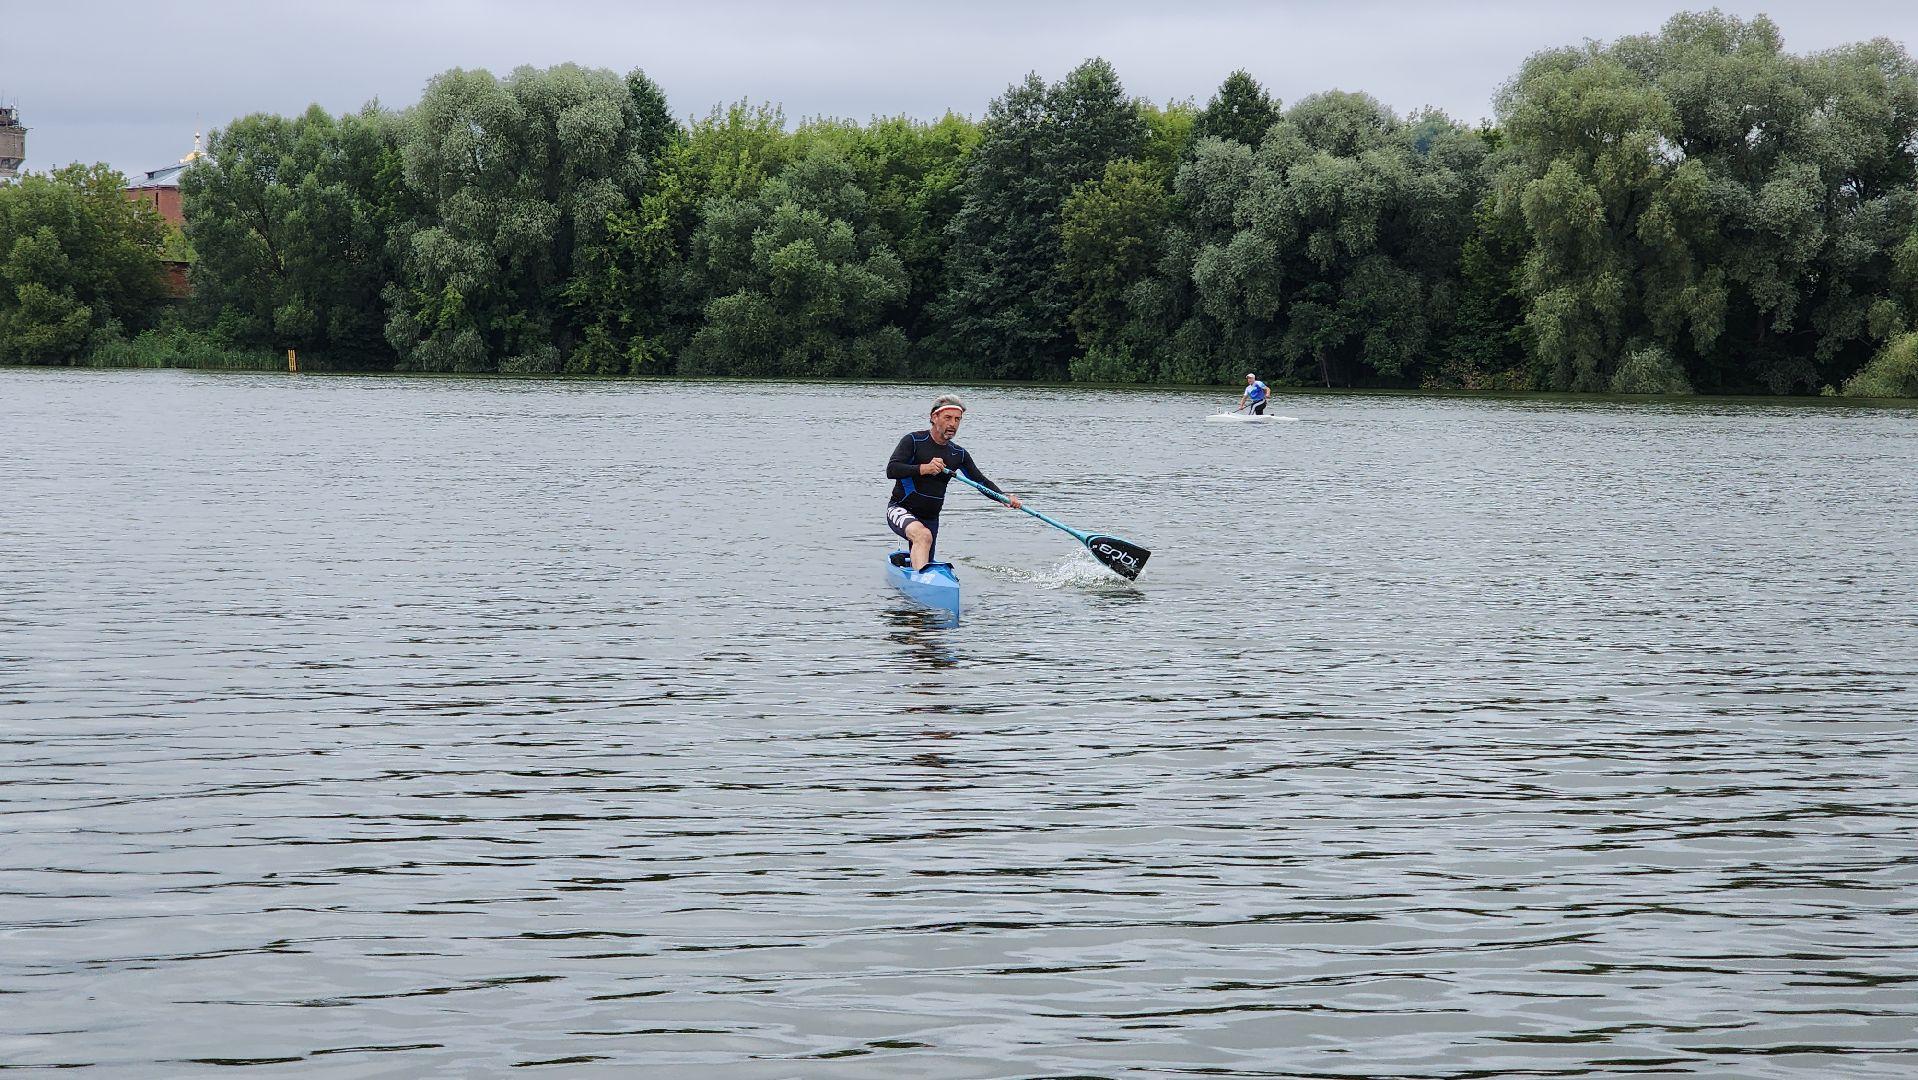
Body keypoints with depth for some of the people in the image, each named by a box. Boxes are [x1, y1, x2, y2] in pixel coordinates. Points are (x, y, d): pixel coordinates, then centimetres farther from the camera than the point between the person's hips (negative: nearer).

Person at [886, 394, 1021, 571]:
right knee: (923, 536, -37)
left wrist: (1005, 497, -13)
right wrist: (924, 468, -36)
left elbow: (982, 481, 6)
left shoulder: (959, 454, 6)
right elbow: (891, 470, -21)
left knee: (924, 565, 16)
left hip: (930, 518, 6)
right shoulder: (913, 441, -10)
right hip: (900, 510, -6)